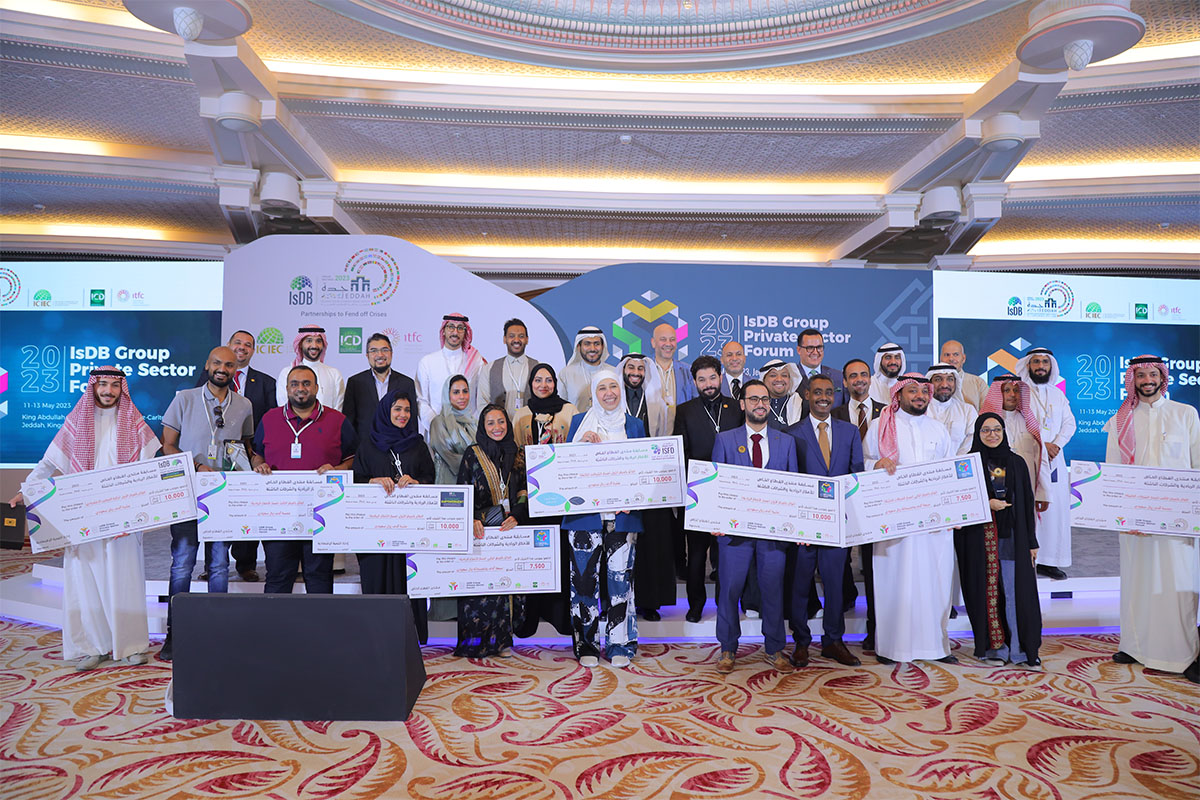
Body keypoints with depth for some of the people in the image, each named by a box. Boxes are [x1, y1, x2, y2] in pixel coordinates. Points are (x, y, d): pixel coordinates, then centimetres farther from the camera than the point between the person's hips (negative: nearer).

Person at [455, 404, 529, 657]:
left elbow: (525, 493, 8)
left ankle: (501, 639, 11)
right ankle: (477, 640, 4)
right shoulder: (472, 455, 3)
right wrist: (472, 520, -15)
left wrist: (516, 516, -9)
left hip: (511, 529, 2)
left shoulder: (518, 454, 10)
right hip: (481, 531, -2)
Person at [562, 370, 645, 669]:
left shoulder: (635, 425, 12)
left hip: (622, 514, 1)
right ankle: (586, 645, 13)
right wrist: (583, 444, -12)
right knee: (584, 577, 0)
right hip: (585, 513, -1)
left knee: (620, 577, 0)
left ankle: (620, 645, 12)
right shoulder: (580, 422, 8)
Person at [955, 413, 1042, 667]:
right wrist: (987, 504, -14)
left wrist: (1032, 541, 7)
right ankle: (994, 647, 11)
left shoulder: (1017, 463, 10)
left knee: (1016, 592, -1)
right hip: (980, 538, -2)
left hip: (1012, 537, 2)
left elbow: (1027, 502, 10)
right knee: (988, 592, 2)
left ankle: (1019, 649, 7)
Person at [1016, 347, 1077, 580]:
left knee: (1056, 506, 4)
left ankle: (1048, 560, 11)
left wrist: (1056, 444, -6)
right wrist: (1040, 445, -13)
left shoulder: (1058, 394, 18)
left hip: (1054, 458, 5)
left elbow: (1069, 423, 12)